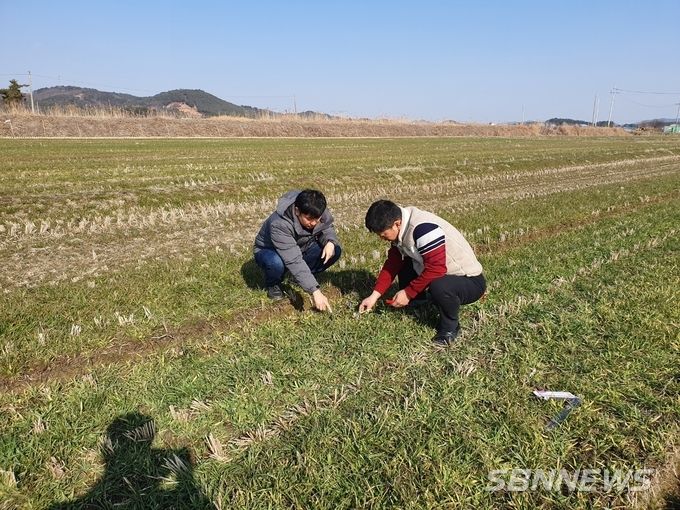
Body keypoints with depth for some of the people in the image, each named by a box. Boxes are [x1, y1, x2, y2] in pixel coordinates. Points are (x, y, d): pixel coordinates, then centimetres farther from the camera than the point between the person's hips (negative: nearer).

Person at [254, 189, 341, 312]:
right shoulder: (279, 224, -39)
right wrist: (315, 291, -47)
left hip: (302, 248, 5)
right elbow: (294, 262, -43)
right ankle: (272, 284, -5)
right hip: (270, 251, -5)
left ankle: (306, 277, 5)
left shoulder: (319, 212, -23)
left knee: (335, 251, -19)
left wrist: (330, 242, -27)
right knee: (276, 263, -41)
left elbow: (327, 228, -2)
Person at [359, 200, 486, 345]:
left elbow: (436, 269, -32)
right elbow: (392, 263, 4)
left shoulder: (423, 228, -30)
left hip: (470, 281, -9)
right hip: (446, 274, 9)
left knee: (438, 286, -37)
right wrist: (374, 295, -1)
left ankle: (450, 327, -8)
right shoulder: (401, 228, -2)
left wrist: (408, 293, -21)